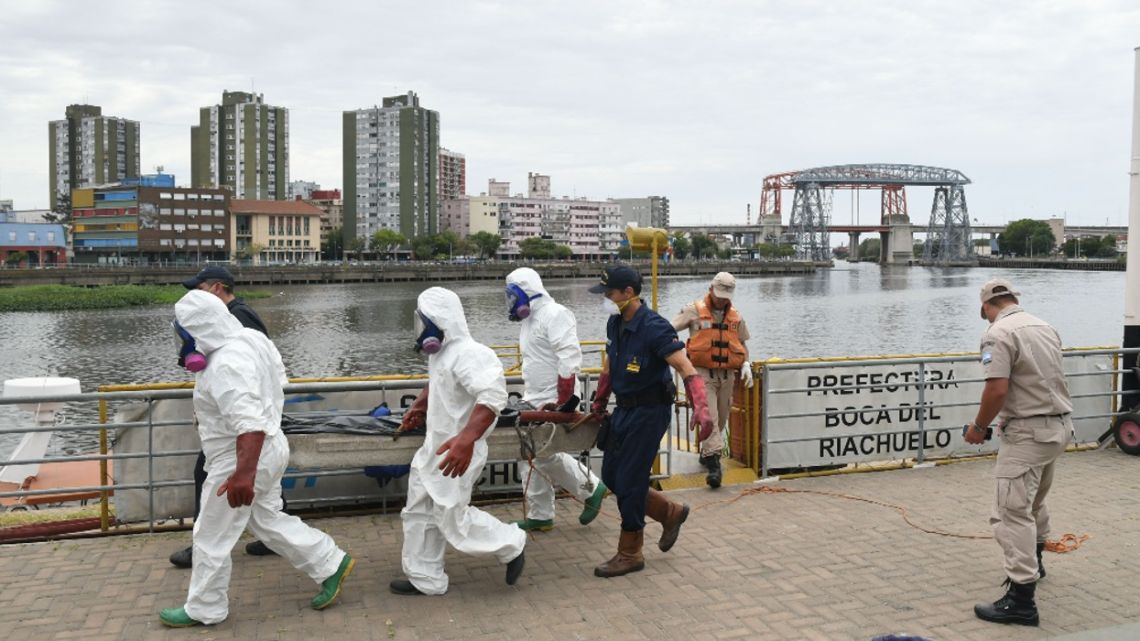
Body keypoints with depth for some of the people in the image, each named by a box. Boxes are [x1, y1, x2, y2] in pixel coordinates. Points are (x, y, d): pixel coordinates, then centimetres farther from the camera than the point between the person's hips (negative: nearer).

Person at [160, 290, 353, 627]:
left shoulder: (227, 365, -28)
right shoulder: (250, 339, 2)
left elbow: (250, 424, -37)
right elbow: (276, 379, 19)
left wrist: (243, 474, -43)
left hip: (240, 460, -10)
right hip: (268, 449, 10)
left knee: (211, 538, 7)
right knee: (269, 521, 22)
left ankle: (204, 609, 23)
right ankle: (332, 564, 24)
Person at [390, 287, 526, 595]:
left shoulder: (469, 354, -26)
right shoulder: (441, 352, 5)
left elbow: (493, 396, -39)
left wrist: (467, 439, -47)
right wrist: (419, 407, 28)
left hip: (456, 452, -10)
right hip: (435, 446, 10)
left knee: (453, 519, 0)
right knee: (419, 513, 15)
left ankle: (511, 544, 20)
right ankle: (425, 578, 29)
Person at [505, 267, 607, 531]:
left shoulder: (555, 314, -15)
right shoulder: (528, 319, 16)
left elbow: (570, 358, -23)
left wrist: (562, 401, -24)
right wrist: (529, 396, 18)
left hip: (555, 403, -10)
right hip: (535, 402, 10)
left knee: (547, 456, -7)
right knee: (532, 456, 9)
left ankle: (592, 489, 13)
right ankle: (539, 516, 17)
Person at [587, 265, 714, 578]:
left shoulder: (654, 328, -22)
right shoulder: (615, 323, 4)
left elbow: (686, 368, -28)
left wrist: (701, 408, -41)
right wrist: (599, 404, 23)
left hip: (649, 412, -8)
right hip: (624, 409, 9)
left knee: (628, 481, -5)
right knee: (611, 476, 12)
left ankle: (630, 554, 11)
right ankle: (670, 512, 28)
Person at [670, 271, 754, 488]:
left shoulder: (735, 316, 12)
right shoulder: (694, 311, -1)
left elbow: (742, 344, 21)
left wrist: (746, 365, 5)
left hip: (727, 375, 5)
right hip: (703, 372, -5)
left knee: (721, 419, 12)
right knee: (709, 417, -15)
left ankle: (706, 453, 32)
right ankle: (714, 463, -18)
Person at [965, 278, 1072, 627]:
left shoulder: (998, 333, -14)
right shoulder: (1045, 327, 11)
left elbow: (997, 389, -23)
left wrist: (978, 427, -9)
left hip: (1028, 431, -9)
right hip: (1060, 424, 9)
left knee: (1012, 511, -8)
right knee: (1034, 499, 27)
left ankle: (1021, 599, -10)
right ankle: (1032, 561, 47)